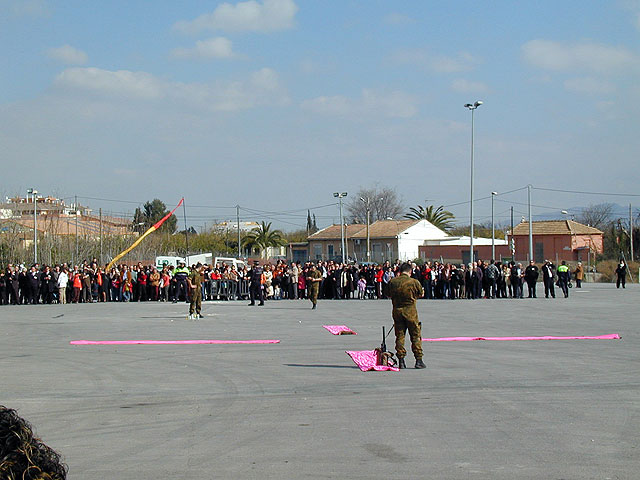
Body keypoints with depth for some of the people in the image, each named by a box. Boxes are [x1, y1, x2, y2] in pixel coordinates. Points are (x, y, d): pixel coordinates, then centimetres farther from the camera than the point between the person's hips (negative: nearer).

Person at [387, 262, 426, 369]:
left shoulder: (393, 281, -1)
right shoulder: (414, 282, -9)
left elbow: (390, 295, 11)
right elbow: (421, 294, 5)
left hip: (397, 310, 3)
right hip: (410, 310, -3)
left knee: (399, 335, 9)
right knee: (416, 335, 5)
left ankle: (401, 361, 7)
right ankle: (419, 360, 3)